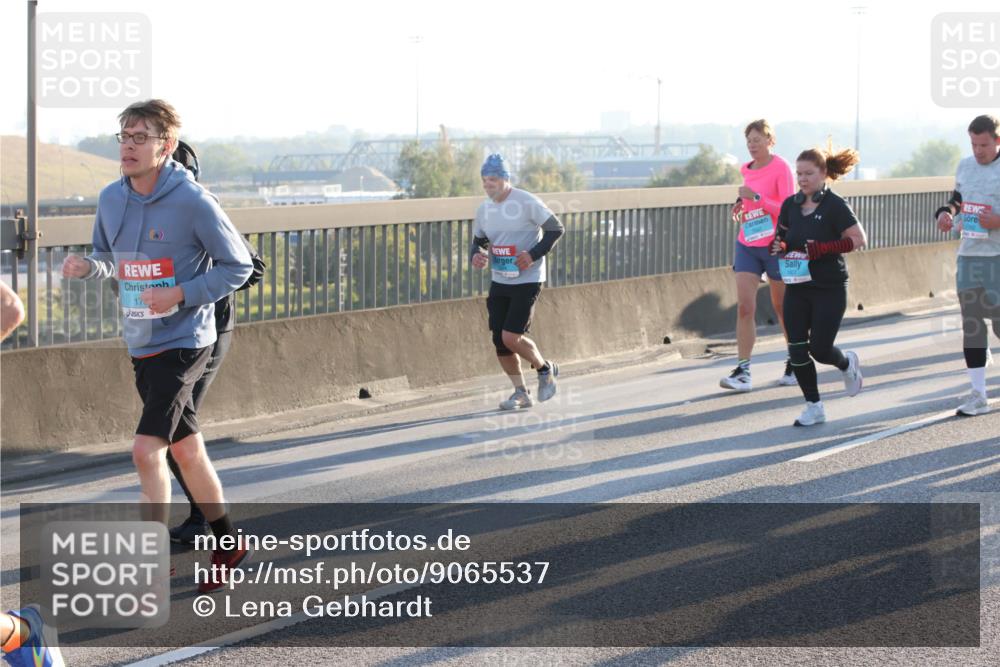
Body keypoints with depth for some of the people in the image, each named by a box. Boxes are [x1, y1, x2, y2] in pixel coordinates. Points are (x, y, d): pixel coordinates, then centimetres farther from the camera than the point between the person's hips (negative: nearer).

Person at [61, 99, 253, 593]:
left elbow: (238, 266, -9)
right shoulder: (111, 199, 3)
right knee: (186, 450, 17)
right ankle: (229, 546, 32)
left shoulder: (193, 202, -16)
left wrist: (181, 294, -20)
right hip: (141, 344, 7)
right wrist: (88, 267, -6)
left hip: (183, 343, -7)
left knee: (146, 449, -16)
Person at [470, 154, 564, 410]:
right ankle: (521, 393, 16)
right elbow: (478, 241, 18)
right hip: (499, 282, 7)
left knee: (511, 337, -14)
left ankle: (545, 369, 13)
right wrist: (475, 255, -5)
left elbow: (555, 228, -8)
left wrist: (533, 254, -18)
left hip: (527, 281, -7)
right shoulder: (484, 209, 6)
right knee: (499, 340, 2)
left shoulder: (527, 202, -12)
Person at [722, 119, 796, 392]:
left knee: (782, 307, 9)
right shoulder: (747, 170, 9)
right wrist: (742, 205, 5)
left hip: (774, 245, -5)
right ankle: (743, 372, -11)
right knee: (744, 307, -8)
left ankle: (794, 364, 27)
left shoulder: (781, 168, -10)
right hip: (747, 245, 5)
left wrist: (756, 197, -23)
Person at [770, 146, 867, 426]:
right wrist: (779, 246, -7)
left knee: (819, 349, -6)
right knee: (797, 349, -1)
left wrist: (824, 248, -23)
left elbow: (859, 239, -11)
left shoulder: (834, 205, -10)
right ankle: (814, 407, 12)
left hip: (829, 288, -5)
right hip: (797, 287, 5)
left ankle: (847, 364, 30)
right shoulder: (790, 205, 7)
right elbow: (782, 237, 18)